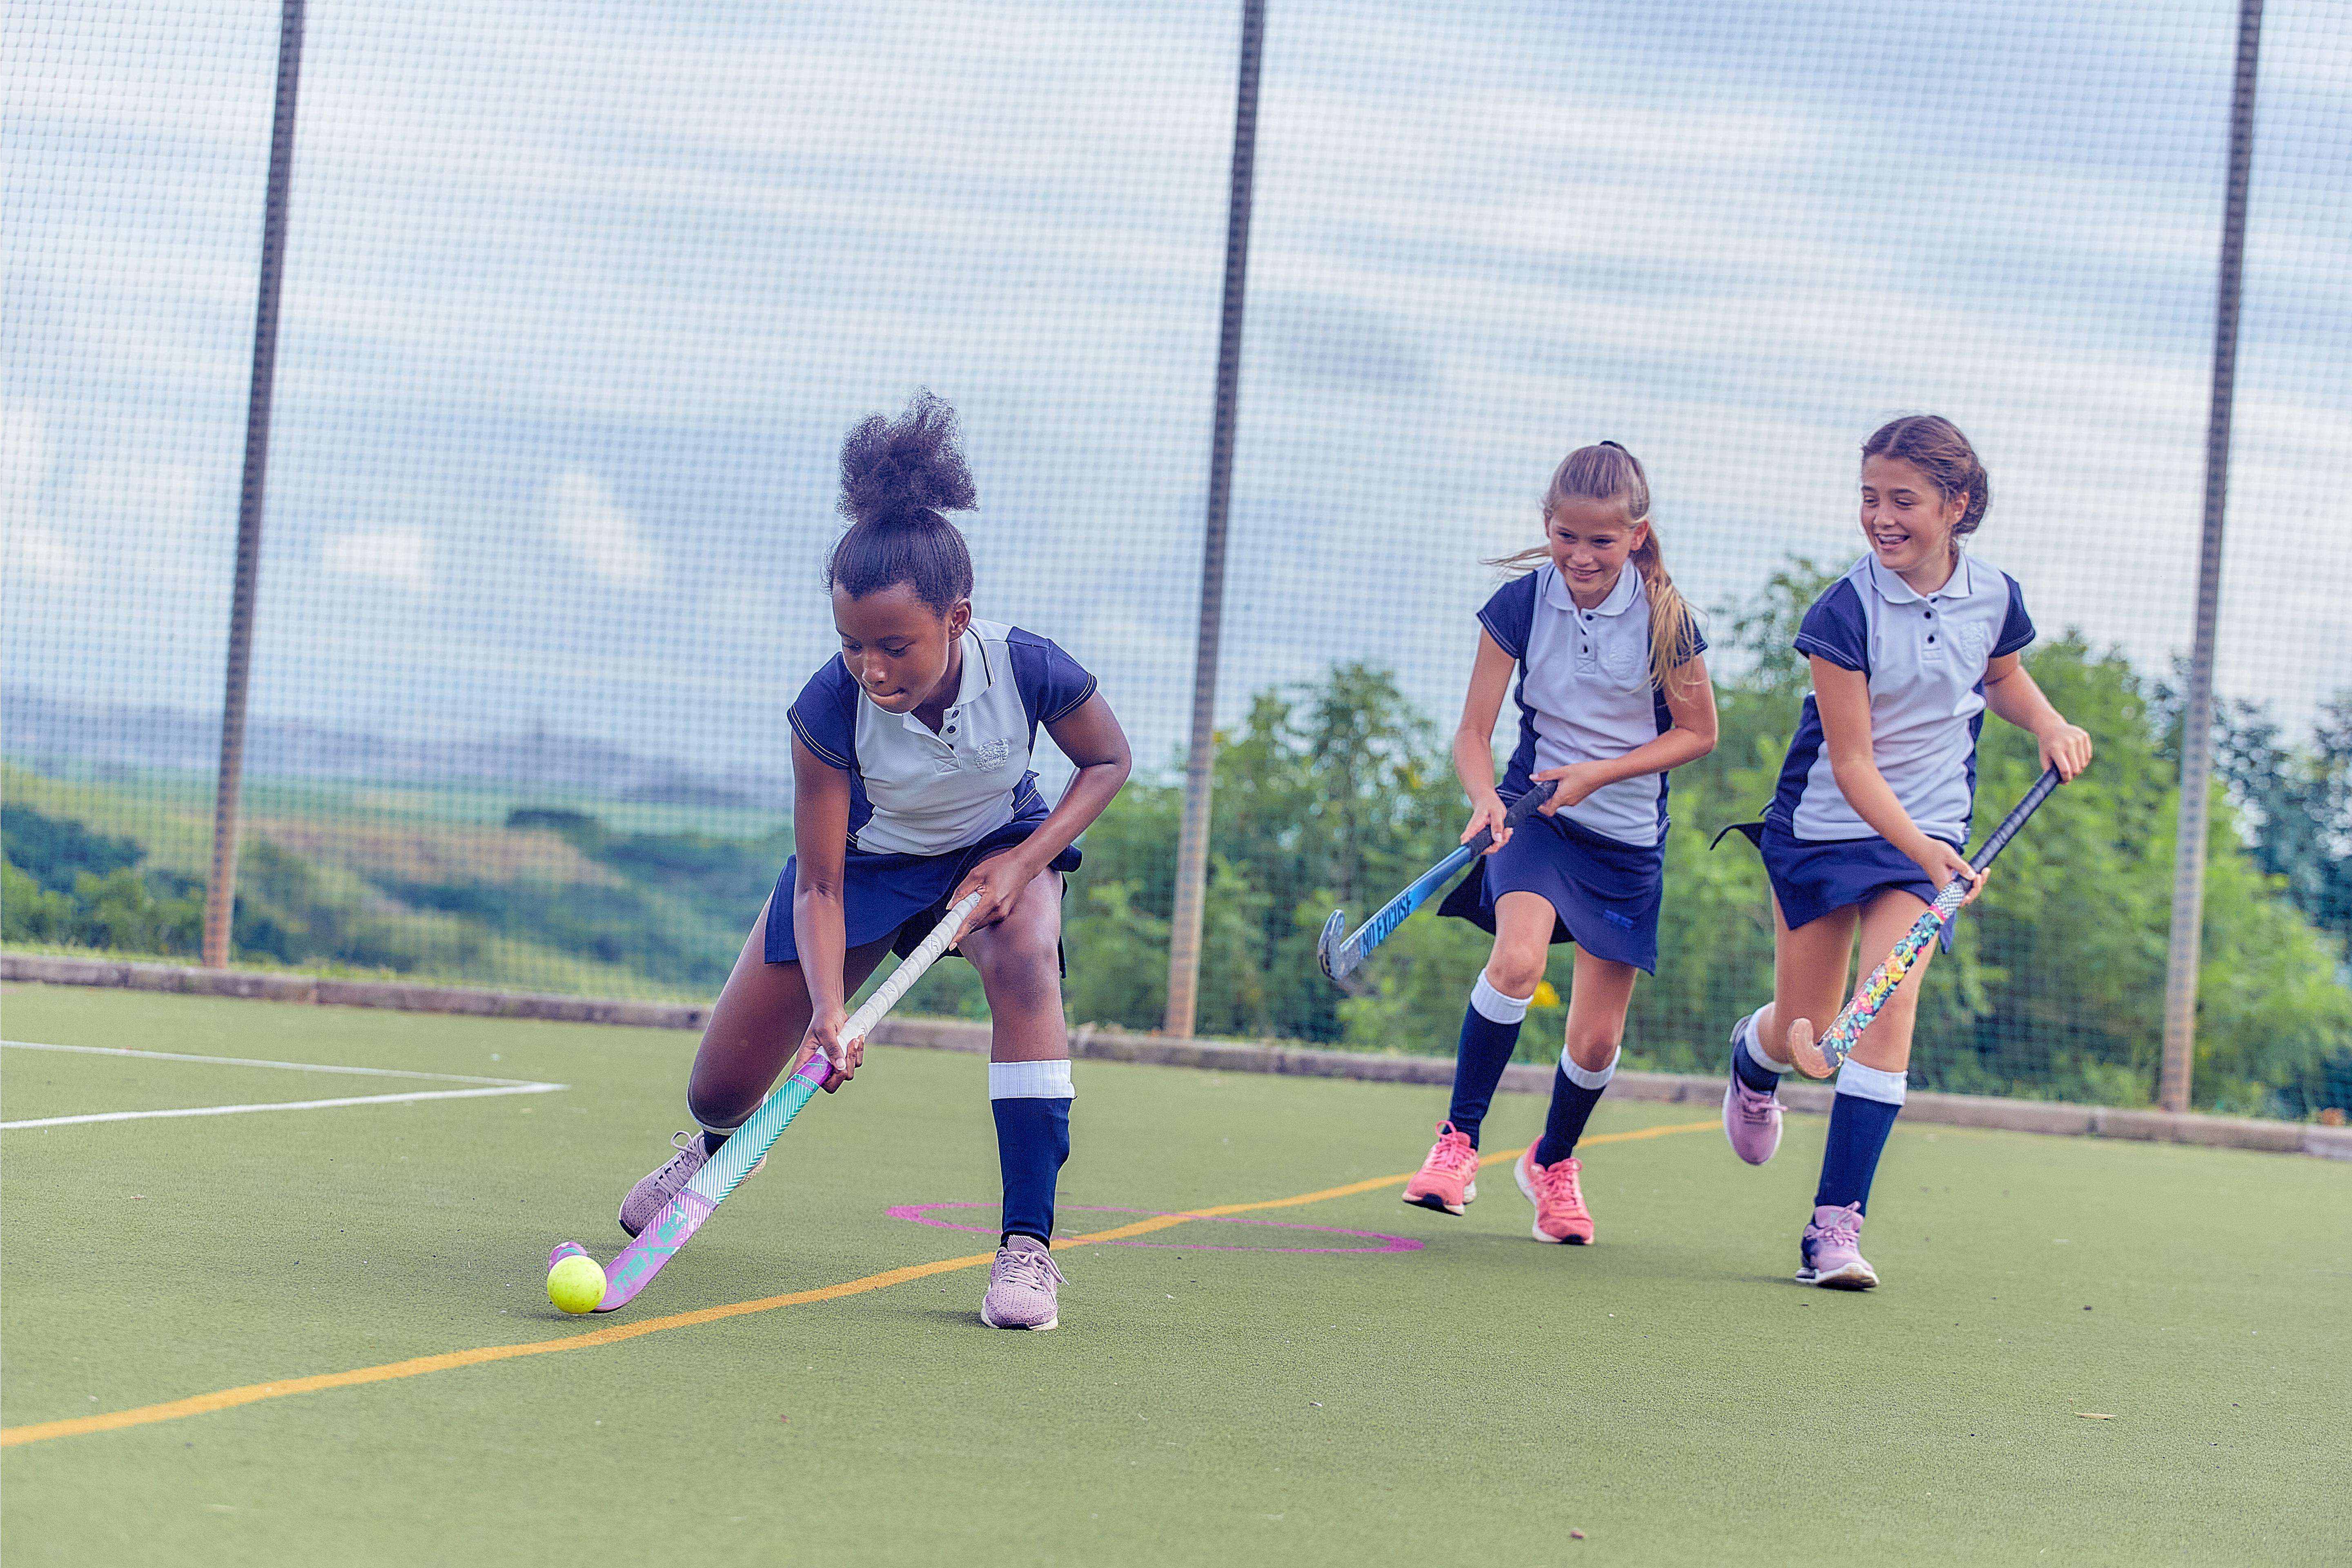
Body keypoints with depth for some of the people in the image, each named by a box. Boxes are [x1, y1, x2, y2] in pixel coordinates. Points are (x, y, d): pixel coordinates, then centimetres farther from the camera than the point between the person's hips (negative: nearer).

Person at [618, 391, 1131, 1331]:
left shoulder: (1028, 670, -33)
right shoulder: (830, 707, -34)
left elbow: (1108, 761, -10)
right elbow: (819, 887, -26)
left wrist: (1021, 863, -23)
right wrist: (828, 1008, -42)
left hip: (999, 844, 0)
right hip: (865, 855, 1)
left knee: (1025, 964, -37)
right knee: (722, 1085, 2)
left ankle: (1029, 1245, -32)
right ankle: (717, 1143, 47)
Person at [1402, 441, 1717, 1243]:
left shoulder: (1666, 617, -13)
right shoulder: (1520, 604, -10)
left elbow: (1698, 732, -3)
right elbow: (1474, 733, -8)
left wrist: (1598, 772, -14)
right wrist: (1485, 797, -29)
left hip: (1628, 831, 0)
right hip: (1536, 809, 0)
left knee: (1596, 1040, 3)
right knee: (1518, 959, -30)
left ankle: (1554, 1161, 33)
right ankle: (1459, 1142, -16)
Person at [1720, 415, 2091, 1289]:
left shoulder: (1994, 599, -7)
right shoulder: (1844, 612, -20)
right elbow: (1852, 763, -21)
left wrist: (2049, 725, -2)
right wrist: (1921, 851, -33)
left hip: (1929, 831, 2)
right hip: (1825, 824, -1)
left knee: (1889, 1003, -17)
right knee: (1805, 1028, 8)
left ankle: (1836, 1226, -15)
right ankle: (1752, 1060, 49)